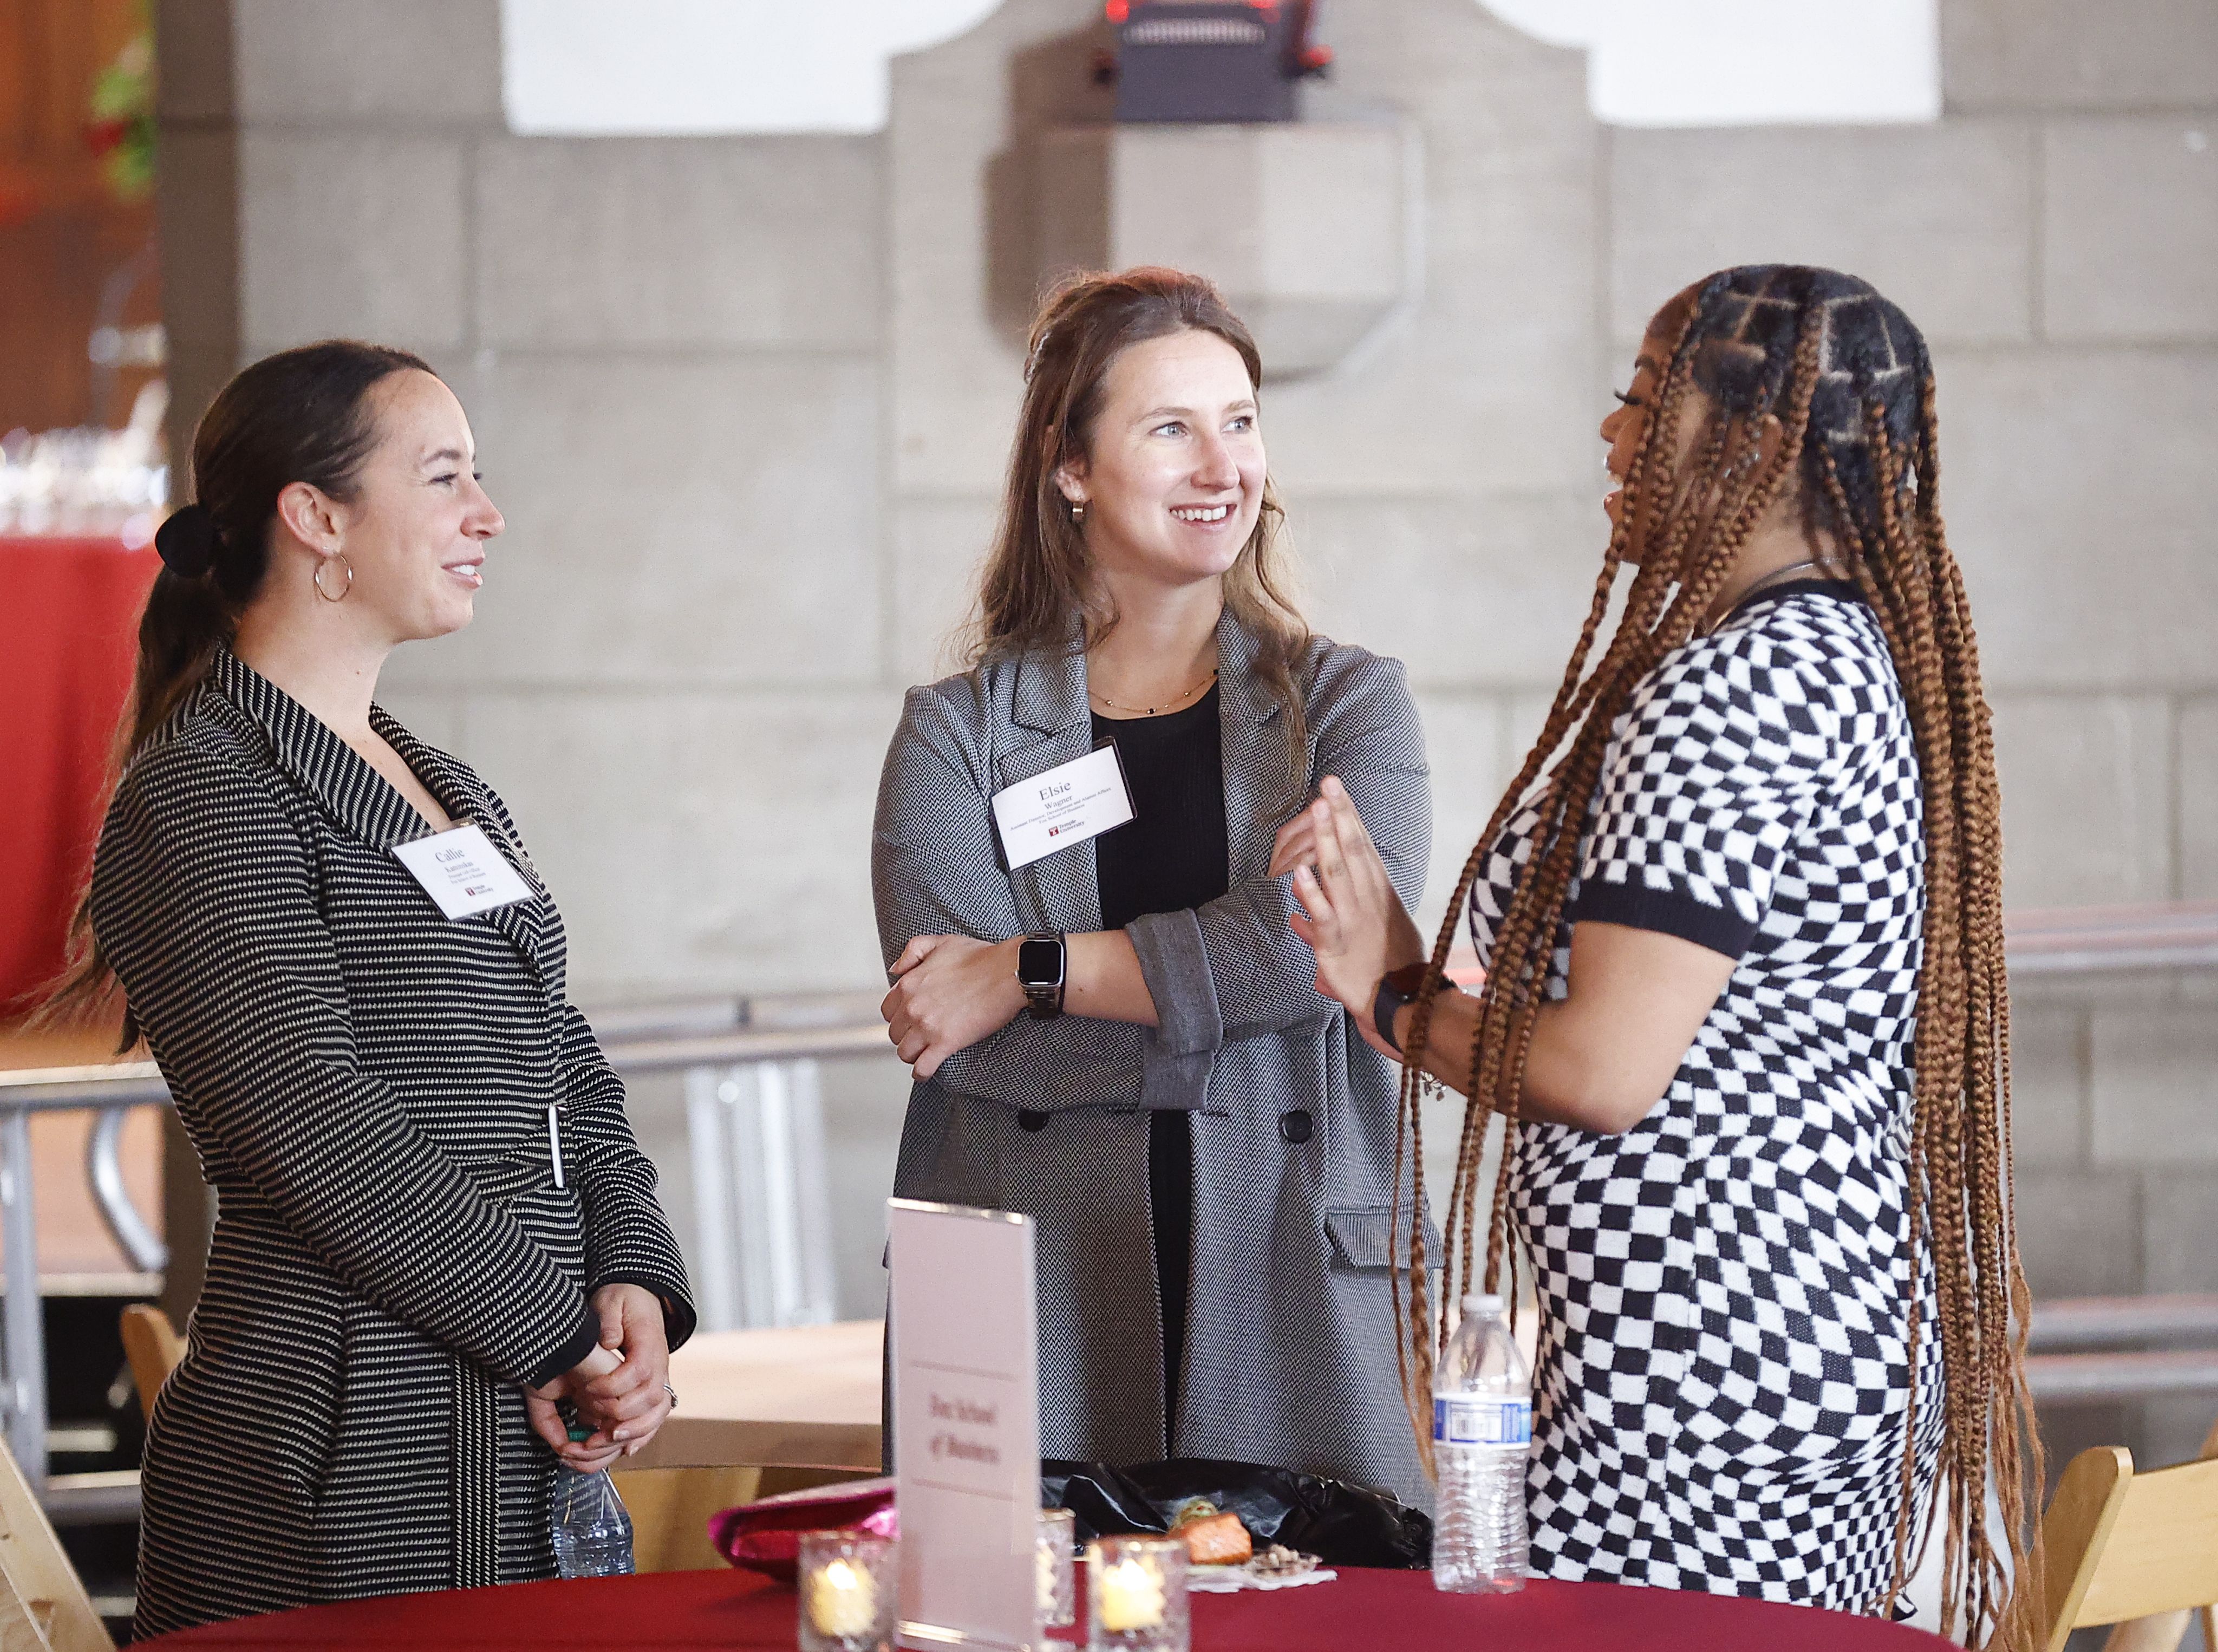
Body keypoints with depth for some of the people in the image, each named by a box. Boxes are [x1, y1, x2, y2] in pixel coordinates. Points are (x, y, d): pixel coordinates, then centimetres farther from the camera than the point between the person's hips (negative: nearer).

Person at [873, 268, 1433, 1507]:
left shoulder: (1349, 705, 10)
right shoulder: (960, 733, 9)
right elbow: (955, 1038, -5)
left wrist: (1031, 974, -8)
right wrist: (1216, 987, -12)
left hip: (1296, 1312, 0)